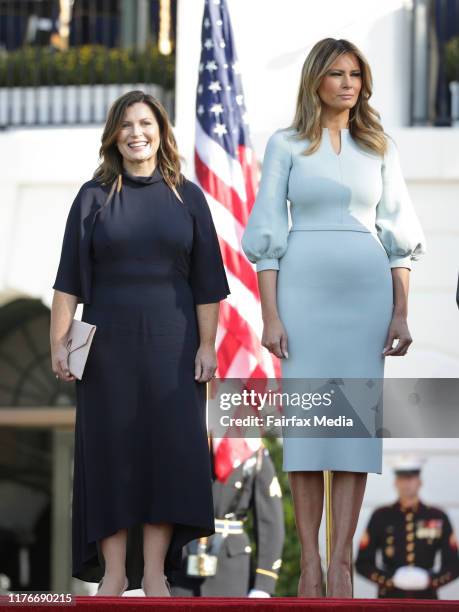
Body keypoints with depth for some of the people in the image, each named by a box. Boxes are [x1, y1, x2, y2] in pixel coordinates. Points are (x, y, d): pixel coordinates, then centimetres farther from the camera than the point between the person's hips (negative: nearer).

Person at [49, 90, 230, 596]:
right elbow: (69, 276, 1)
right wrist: (58, 341, -7)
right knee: (110, 451, -1)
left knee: (167, 449, -4)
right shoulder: (94, 197, 5)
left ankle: (154, 573, -1)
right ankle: (113, 572, 2)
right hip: (108, 340, 0)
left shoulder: (187, 196, 6)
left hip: (170, 343, 0)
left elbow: (206, 281, 4)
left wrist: (207, 345, -4)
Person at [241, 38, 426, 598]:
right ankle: (309, 563, 0)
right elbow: (267, 235, 1)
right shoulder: (285, 146, 4)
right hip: (304, 288, -2)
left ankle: (341, 563, -1)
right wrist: (270, 316, -7)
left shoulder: (379, 147, 10)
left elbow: (398, 235, 9)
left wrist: (401, 314, 1)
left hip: (366, 290, 2)